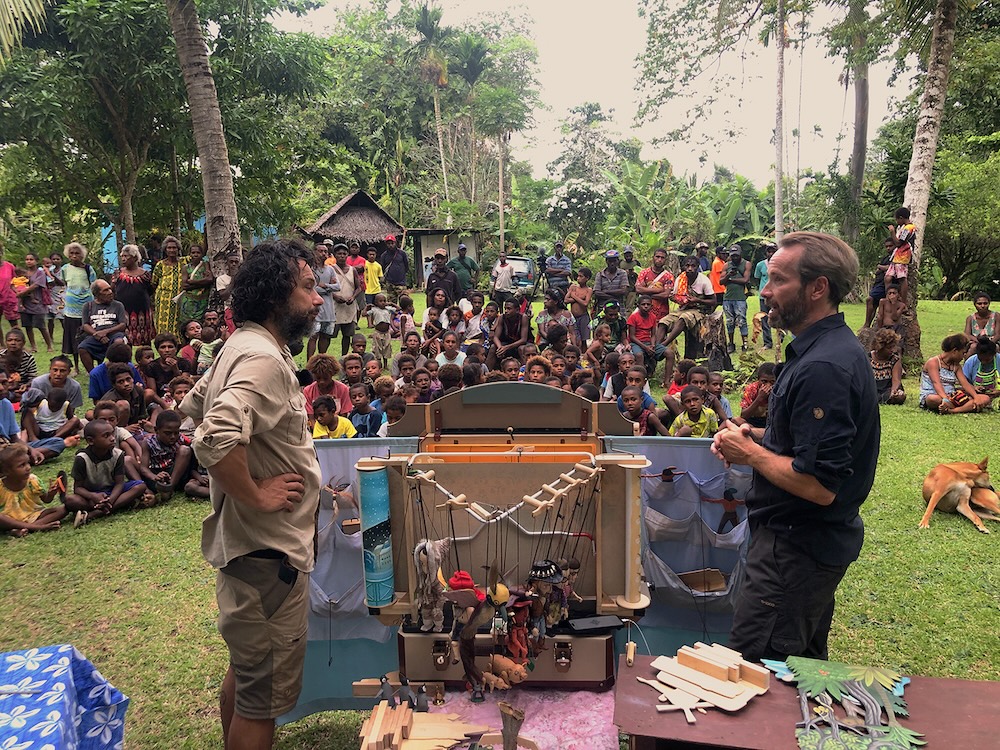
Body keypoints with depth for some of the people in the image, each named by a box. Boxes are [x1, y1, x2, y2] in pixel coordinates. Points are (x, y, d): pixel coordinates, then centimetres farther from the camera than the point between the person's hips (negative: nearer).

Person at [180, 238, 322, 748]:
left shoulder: (244, 346, 8)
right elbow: (215, 439, -38)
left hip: (246, 544, 10)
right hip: (268, 552, -10)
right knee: (264, 696, 5)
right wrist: (256, 495, -24)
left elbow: (193, 404, 21)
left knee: (244, 671, 26)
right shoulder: (263, 358, -24)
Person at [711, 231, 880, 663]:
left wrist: (750, 453, -15)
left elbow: (819, 486, -29)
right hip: (813, 539, 11)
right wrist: (758, 437, 4)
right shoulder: (834, 347, 8)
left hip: (797, 548, -11)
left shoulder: (823, 367, -26)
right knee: (804, 665, 25)